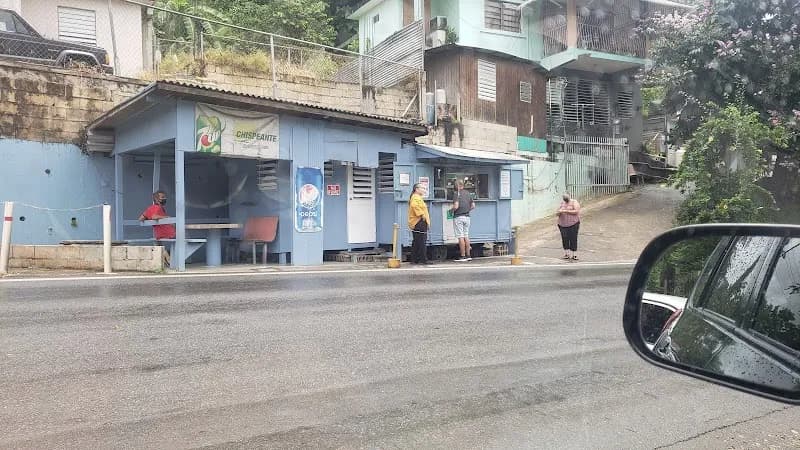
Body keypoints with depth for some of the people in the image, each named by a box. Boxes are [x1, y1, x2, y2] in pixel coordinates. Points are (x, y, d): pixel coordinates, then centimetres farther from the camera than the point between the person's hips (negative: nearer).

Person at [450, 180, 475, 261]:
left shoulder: (457, 193, -11)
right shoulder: (468, 193, 10)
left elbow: (456, 206, -20)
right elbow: (473, 206, 11)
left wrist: (451, 209, -1)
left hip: (458, 217, -7)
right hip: (467, 216, 7)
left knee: (461, 237, -4)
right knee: (466, 236, 12)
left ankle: (463, 256, -3)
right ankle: (468, 255, 14)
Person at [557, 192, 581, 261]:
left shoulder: (574, 202, 0)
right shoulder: (562, 203, 15)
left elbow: (576, 211, -13)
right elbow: (558, 212, 15)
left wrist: (566, 211, -19)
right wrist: (559, 212, -9)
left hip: (573, 224, -4)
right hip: (563, 224, 4)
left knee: (573, 239, -4)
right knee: (565, 239, 3)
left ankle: (574, 255, 1)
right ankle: (566, 254, 12)